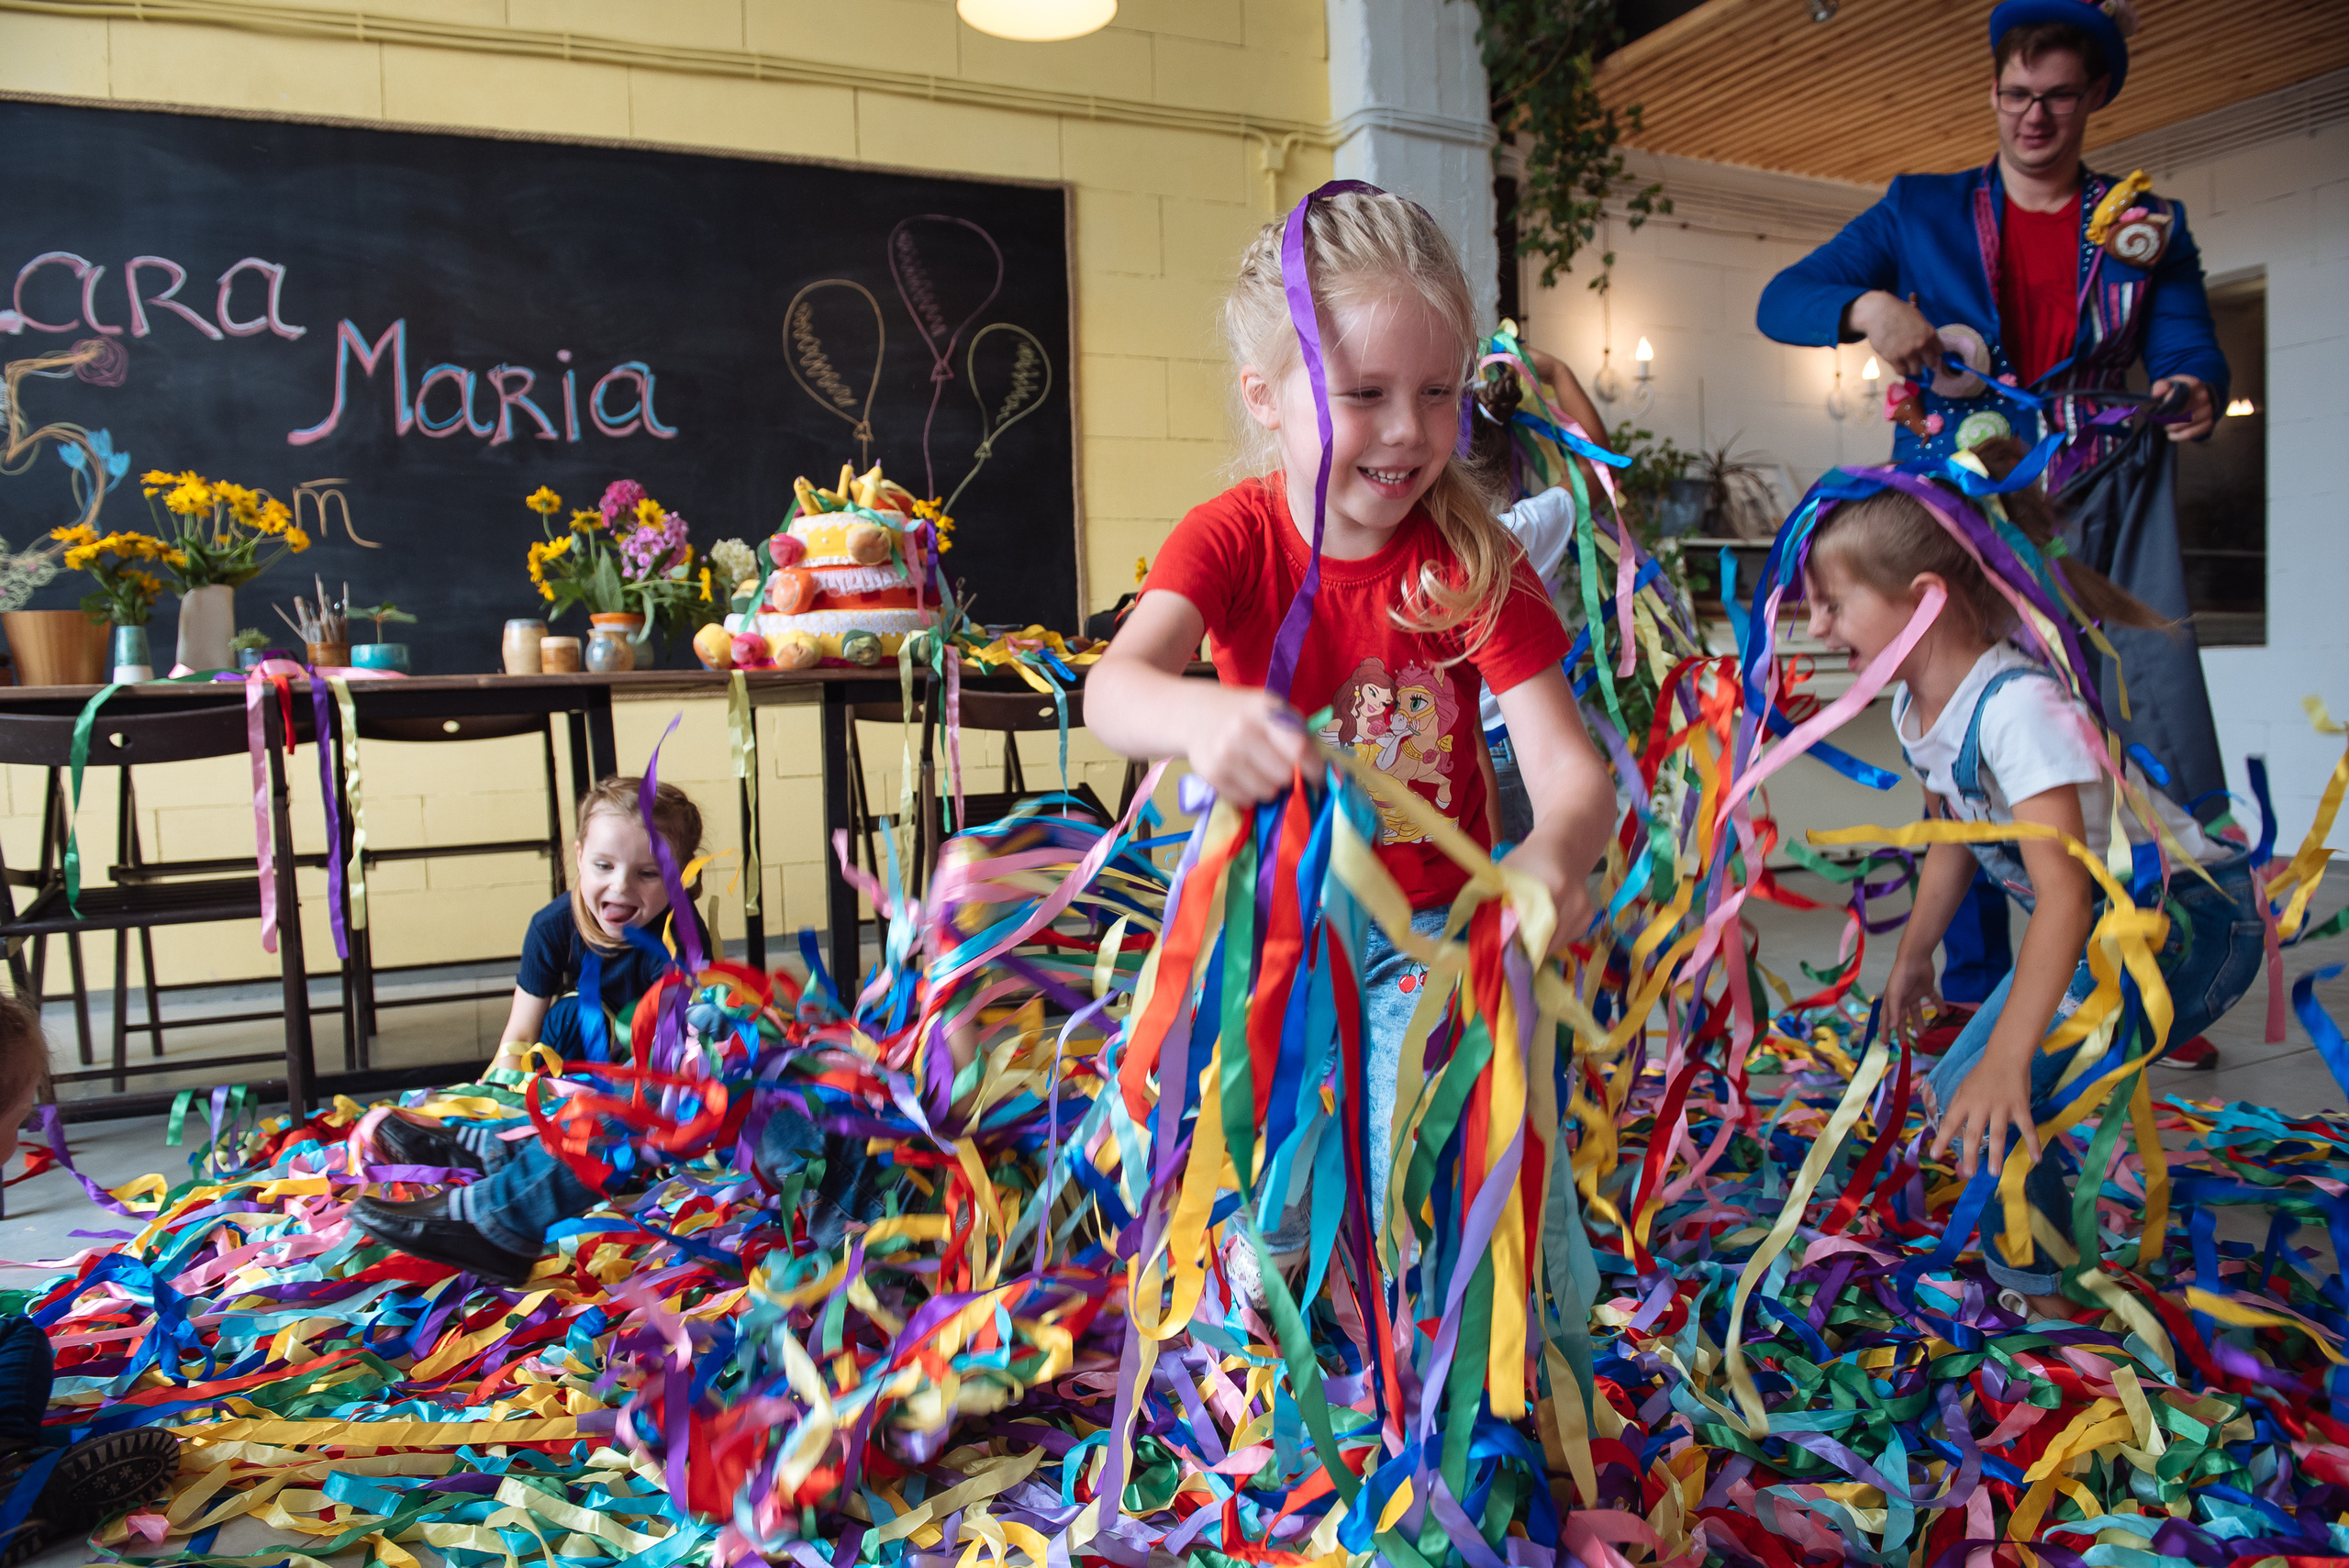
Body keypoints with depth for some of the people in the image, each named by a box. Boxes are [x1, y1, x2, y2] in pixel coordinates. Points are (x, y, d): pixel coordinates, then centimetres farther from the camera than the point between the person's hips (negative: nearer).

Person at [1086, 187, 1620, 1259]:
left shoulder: (1472, 561, -13)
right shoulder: (1231, 538, -12)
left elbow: (1567, 762, -19)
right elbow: (1111, 688, -30)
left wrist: (1556, 852, -44)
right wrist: (1198, 717, -54)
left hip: (1431, 926, 0)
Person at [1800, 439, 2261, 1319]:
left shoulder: (2015, 707, -32)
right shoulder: (1913, 710, -4)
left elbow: (2064, 890, -39)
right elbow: (1954, 838, 13)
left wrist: (2006, 1058, -45)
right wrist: (1913, 955, 23)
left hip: (2189, 922, -9)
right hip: (2097, 929, 9)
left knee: (1985, 1101, -18)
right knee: (1956, 1089, 7)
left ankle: (2043, 1297, 5)